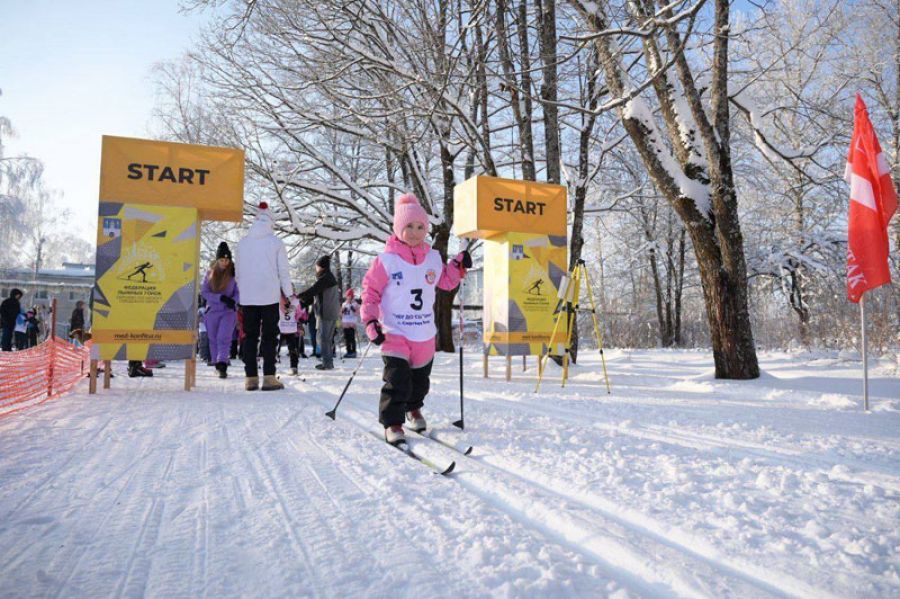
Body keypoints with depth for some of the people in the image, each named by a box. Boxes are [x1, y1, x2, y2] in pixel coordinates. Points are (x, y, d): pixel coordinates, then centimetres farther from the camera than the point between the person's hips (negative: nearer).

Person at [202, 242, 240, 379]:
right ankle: (217, 365, 23)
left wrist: (233, 300, -23)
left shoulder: (234, 272, -5)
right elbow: (204, 292, -1)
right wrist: (221, 298, -17)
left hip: (229, 311, -3)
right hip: (212, 310, 3)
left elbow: (239, 292, -1)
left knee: (223, 338, -15)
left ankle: (222, 366, -20)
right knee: (213, 339, 10)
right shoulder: (210, 272, 2)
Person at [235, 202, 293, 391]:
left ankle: (251, 377, 7)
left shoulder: (242, 243, 7)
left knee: (249, 336, 7)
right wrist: (289, 294, 7)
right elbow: (284, 271, -1)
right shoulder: (276, 243, -2)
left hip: (247, 297, 3)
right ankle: (269, 377, -5)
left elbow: (238, 271, 13)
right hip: (270, 296, -3)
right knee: (269, 336, 0)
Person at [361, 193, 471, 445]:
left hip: (425, 333, 5)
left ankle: (413, 408, 44)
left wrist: (458, 266, 4)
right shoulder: (386, 260, -10)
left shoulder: (433, 257, 4)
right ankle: (392, 423, 2)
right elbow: (370, 291, -7)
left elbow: (445, 281, 20)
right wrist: (371, 322, -14)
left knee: (420, 379, 19)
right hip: (395, 332, -5)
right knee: (397, 381, -12)